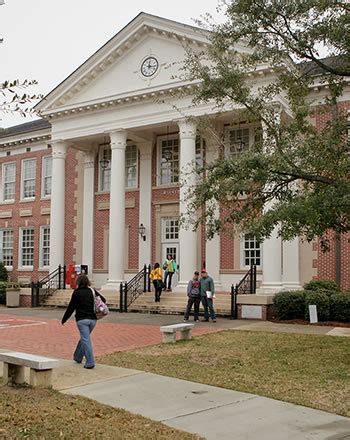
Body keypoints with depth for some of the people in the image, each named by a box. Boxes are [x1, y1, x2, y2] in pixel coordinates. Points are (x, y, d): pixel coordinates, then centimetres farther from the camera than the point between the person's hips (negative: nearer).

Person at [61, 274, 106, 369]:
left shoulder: (77, 292, -4)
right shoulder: (92, 291, 7)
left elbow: (71, 307, -3)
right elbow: (103, 300, 12)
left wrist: (64, 319, 6)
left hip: (82, 319, -5)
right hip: (93, 319, 5)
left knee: (86, 340, -5)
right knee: (84, 338, 21)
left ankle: (90, 362, -10)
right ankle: (78, 357, 35)